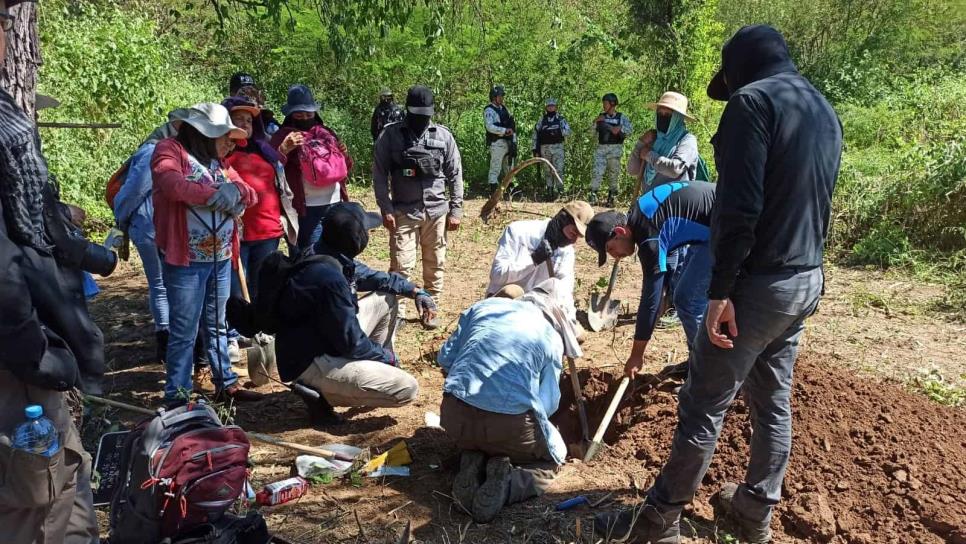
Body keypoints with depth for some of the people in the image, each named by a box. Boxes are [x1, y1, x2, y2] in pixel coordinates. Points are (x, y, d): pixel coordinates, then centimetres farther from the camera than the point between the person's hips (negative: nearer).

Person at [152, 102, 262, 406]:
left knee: (217, 326, 17)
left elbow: (250, 194, 7)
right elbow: (171, 183, -26)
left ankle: (225, 383, 27)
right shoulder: (171, 150, -5)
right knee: (184, 332, 0)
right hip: (185, 261, -7)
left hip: (221, 259, 7)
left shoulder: (217, 160, 16)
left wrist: (235, 190, -16)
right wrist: (213, 193, -35)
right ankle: (177, 396, 10)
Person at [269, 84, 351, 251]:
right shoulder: (284, 137, 0)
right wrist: (284, 149, -27)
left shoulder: (326, 133, 15)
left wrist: (345, 155, 0)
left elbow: (344, 168, 21)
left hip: (336, 205, 5)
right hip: (308, 210, -5)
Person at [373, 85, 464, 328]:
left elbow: (455, 175, 7)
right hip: (403, 212, -2)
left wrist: (456, 209, 3)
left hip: (436, 212, 2)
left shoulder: (443, 135, 3)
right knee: (401, 265, -5)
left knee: (435, 264, 8)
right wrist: (386, 209, -7)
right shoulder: (390, 135, -1)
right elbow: (379, 174, -1)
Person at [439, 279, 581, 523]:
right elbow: (547, 405, 4)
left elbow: (446, 358, 15)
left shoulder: (485, 306, 13)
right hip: (509, 423, -3)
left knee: (475, 441, 39)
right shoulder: (552, 338, 6)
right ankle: (505, 483, -4)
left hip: (454, 415, 4)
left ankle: (472, 463, 4)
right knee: (551, 459, 25)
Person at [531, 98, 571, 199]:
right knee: (547, 171, 5)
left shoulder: (561, 119, 5)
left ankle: (559, 189, -9)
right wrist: (535, 150, 4)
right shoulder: (541, 120, 9)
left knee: (558, 169, -13)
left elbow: (568, 132, -5)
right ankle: (550, 191, 12)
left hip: (558, 148, -2)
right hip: (545, 148, 2)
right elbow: (535, 135, 10)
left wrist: (558, 131, -23)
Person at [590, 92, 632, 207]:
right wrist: (596, 122, -6)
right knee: (597, 172, -11)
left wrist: (620, 129, -17)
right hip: (601, 148, 1)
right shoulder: (601, 116, 12)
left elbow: (630, 129, -5)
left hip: (615, 149, -1)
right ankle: (593, 195, -11)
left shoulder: (621, 117, 4)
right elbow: (592, 130, 10)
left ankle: (611, 197, 13)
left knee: (614, 173, 4)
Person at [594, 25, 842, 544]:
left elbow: (739, 208, -23)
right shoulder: (825, 111, 15)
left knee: (703, 405, 1)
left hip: (758, 283, -9)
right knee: (773, 401, 17)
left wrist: (720, 290, -21)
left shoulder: (753, 100, -13)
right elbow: (813, 201, 18)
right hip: (807, 280, 9)